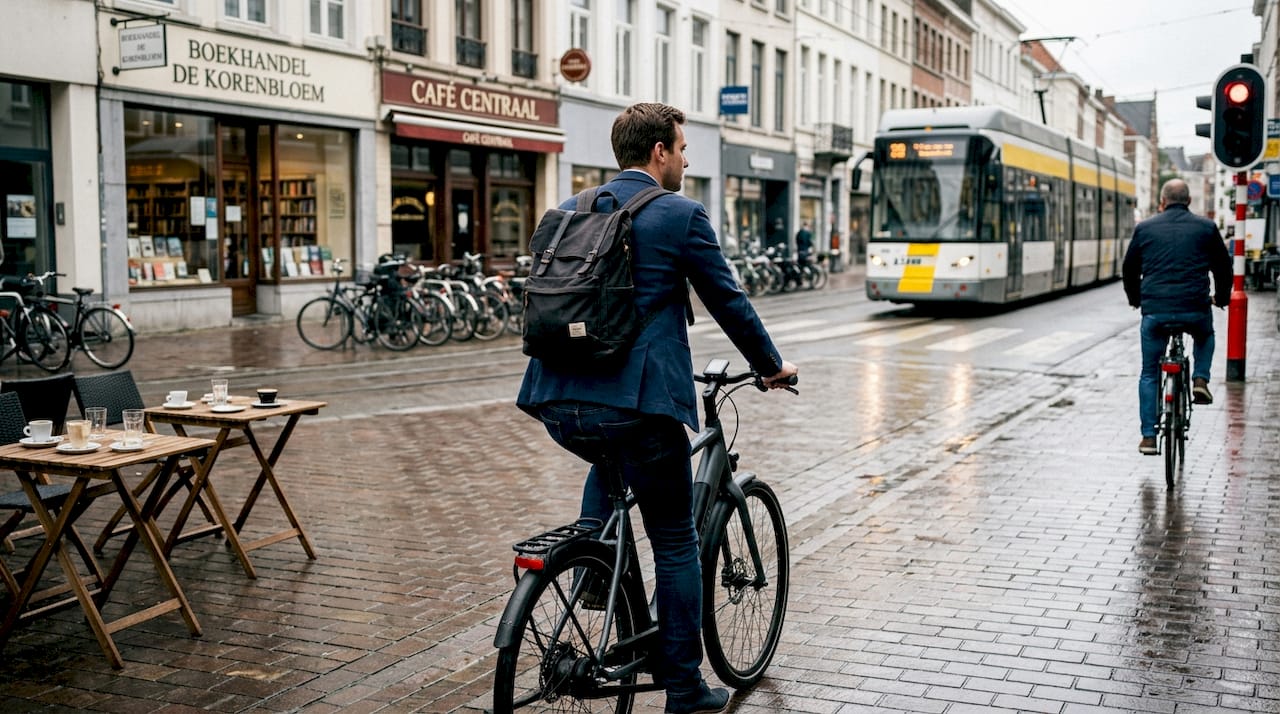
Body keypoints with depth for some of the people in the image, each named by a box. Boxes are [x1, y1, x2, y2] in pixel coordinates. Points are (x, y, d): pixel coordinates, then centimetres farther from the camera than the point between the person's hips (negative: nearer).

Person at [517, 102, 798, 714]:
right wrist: (772, 365, 20)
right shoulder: (681, 215, -3)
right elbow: (728, 303, 4)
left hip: (559, 402, 6)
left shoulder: (570, 213, 14)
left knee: (609, 462, 40)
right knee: (675, 543, 10)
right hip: (636, 400, -5)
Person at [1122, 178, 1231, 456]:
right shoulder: (1206, 227, 7)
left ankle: (1148, 436, 9)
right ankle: (1200, 379, 13)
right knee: (1205, 336, 36)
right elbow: (1223, 267, 14)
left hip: (1154, 311, 0)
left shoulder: (1145, 228, 7)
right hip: (1196, 310, 0)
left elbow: (1130, 269, 15)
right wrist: (1221, 297, 32)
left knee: (1149, 374, 13)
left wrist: (1135, 298, 33)